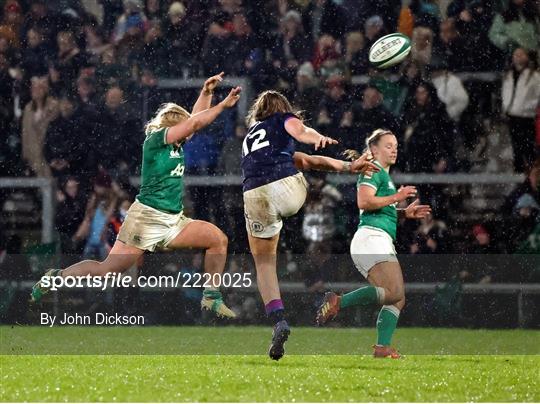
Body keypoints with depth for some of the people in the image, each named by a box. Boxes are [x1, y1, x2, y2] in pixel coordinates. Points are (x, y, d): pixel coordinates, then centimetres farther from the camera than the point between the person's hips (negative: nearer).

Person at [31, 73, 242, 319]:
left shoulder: (177, 144, 12)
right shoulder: (156, 139, -9)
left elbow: (195, 119, 19)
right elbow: (195, 123, -17)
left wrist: (207, 93, 3)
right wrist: (223, 105, -12)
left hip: (173, 220, 8)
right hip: (147, 217, -8)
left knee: (218, 239, -2)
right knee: (107, 270, -10)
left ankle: (212, 298, 4)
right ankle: (56, 278, 8)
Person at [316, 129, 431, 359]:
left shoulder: (385, 176, 28)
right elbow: (364, 202, -18)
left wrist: (405, 213, 22)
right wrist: (396, 197, -11)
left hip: (382, 244, 10)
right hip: (372, 238, -10)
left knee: (398, 299, 1)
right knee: (394, 293, -24)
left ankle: (382, 348, -8)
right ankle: (337, 302, -22)